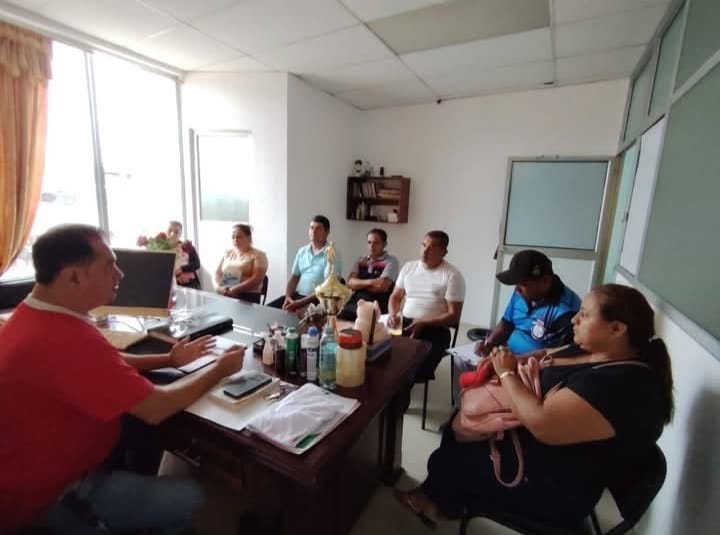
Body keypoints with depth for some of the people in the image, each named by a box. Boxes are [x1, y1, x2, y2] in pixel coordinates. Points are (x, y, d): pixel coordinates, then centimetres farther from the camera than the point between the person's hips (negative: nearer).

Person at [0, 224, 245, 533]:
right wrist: (220, 369, -17)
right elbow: (155, 409, -30)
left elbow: (105, 363, 8)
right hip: (49, 497, -9)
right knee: (188, 496, -5)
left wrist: (169, 360, 1)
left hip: (39, 465, 9)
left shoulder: (33, 315, -4)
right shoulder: (66, 339, -36)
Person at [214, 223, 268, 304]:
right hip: (224, 295, 5)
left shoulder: (258, 255, 1)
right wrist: (219, 287, -6)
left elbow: (257, 279, -11)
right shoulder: (227, 253, 19)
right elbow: (217, 273, 15)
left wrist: (234, 290, -19)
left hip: (248, 297, -4)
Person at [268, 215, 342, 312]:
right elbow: (294, 277, 13)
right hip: (297, 295, 6)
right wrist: (288, 297, -6)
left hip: (318, 300, -6)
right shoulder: (302, 251, 12)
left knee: (290, 313, -28)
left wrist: (299, 302, -21)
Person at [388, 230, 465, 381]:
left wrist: (423, 324, -19)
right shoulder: (408, 267, 12)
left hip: (434, 330, -4)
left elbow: (454, 316, -7)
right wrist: (392, 314, -4)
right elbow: (395, 296, 18)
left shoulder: (453, 275, -4)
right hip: (404, 324, 4)